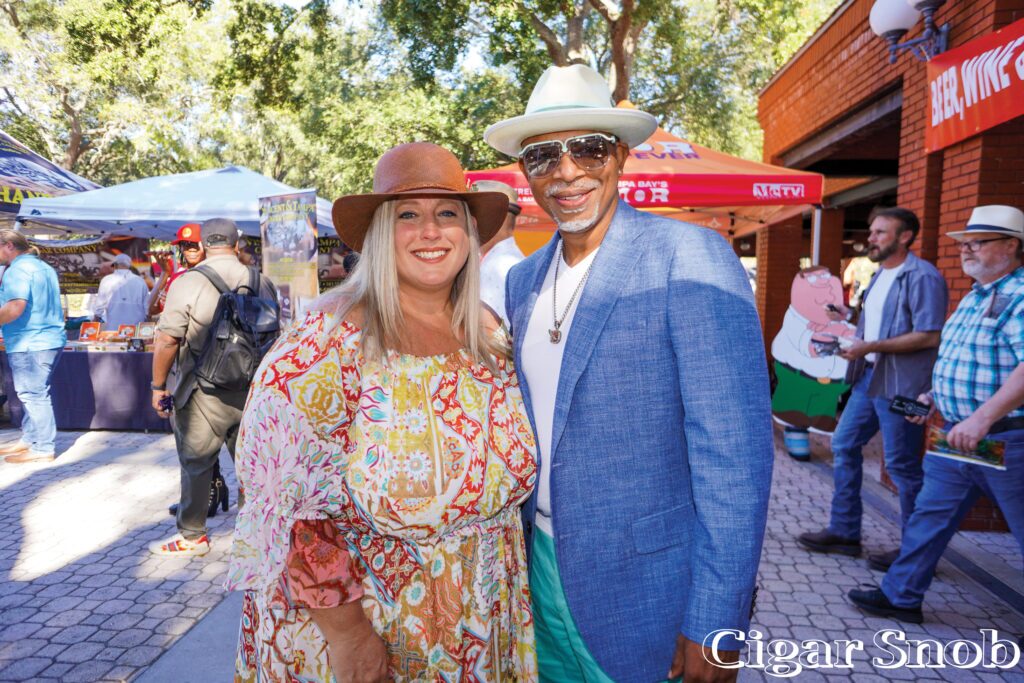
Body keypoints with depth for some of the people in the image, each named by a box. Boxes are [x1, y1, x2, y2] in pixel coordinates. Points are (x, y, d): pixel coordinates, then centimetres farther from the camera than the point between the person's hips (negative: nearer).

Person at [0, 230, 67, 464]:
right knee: (34, 393, 17)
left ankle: (43, 449, 1)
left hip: (29, 343, -10)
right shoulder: (43, 267, 17)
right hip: (50, 338, 10)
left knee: (34, 394, -4)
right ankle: (29, 440, 26)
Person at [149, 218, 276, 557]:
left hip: (204, 395, -4)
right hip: (253, 391, 4)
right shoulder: (262, 282, 1)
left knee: (196, 463, 11)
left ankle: (192, 536, 22)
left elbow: (167, 340, -15)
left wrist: (158, 386, -3)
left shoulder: (188, 282, -13)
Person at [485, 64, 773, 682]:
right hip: (541, 573, 6)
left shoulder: (690, 259, -17)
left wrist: (714, 629, -18)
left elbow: (734, 456, -19)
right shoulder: (523, 279, 4)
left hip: (643, 588, -6)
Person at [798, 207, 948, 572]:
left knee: (902, 466, 0)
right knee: (844, 446, 11)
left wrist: (872, 346, -23)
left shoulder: (922, 277, -13)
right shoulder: (881, 275, 16)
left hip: (901, 386, -9)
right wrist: (851, 320, 11)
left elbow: (929, 336, -20)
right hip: (869, 378, 10)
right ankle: (844, 532, 22)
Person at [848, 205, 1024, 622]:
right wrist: (935, 396, 12)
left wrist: (982, 418, -34)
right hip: (958, 433, 9)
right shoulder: (974, 297, 14)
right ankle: (901, 596, 24)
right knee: (930, 516, 13)